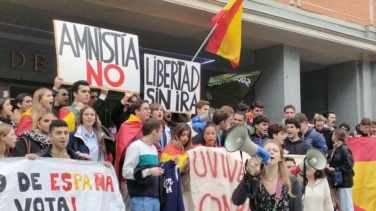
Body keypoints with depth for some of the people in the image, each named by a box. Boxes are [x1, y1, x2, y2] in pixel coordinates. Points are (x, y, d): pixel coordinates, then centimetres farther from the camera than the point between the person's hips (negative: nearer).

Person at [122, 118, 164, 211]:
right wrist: (149, 171, -18)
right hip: (141, 199, -8)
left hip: (155, 198, 8)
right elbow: (126, 172, -14)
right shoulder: (135, 147, -8)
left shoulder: (154, 148, 17)